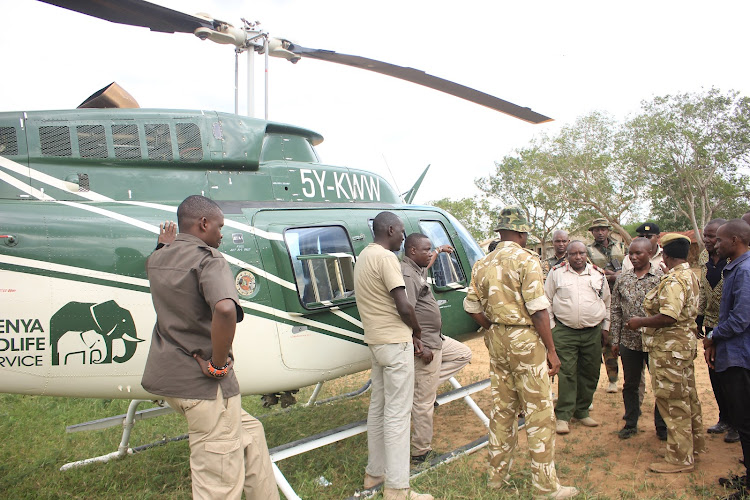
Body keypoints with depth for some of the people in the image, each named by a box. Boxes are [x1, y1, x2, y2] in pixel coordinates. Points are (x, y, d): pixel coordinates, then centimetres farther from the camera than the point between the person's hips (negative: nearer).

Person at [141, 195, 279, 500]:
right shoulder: (208, 259, -17)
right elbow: (225, 309, -36)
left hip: (166, 374, 9)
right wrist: (219, 364, -25)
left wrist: (166, 245, 51)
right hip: (203, 382, -9)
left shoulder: (157, 260, 9)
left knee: (249, 432, 25)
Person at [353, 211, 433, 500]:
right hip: (395, 342, -10)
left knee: (378, 407, 17)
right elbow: (404, 307, -21)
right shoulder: (386, 257, -16)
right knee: (397, 413, -3)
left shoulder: (364, 256, 13)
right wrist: (417, 331, -2)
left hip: (376, 341, 10)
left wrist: (409, 334, 12)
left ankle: (374, 472, 29)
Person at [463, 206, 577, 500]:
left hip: (496, 340, 7)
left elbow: (472, 307, 8)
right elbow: (538, 309, -15)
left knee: (502, 409, 16)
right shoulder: (526, 260, -11)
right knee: (540, 413, 2)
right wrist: (551, 351, -10)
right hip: (525, 340, -6)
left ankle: (497, 475, 27)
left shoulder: (482, 264, 7)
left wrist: (494, 329, 15)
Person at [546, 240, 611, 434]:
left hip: (593, 332, 3)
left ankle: (582, 411, 24)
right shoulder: (556, 273, 2)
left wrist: (605, 327, 14)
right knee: (567, 374, -4)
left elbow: (607, 303, 18)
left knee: (590, 374, 9)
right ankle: (563, 415, 4)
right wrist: (551, 326, 0)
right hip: (564, 332, -3)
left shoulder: (599, 274, 9)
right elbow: (547, 301, 5)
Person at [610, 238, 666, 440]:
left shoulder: (661, 276, -5)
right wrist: (615, 340, 6)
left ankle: (662, 426, 26)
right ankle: (630, 423, 29)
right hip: (629, 340, 3)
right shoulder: (622, 278, 5)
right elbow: (616, 310, 7)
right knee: (630, 385, 13)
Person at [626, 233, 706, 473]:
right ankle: (694, 443, 34)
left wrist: (640, 322, -16)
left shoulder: (674, 280, -21)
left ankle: (679, 458, 7)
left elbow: (668, 317, -29)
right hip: (685, 343, 10)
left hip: (669, 347, -10)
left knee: (672, 402, -2)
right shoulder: (690, 276, 11)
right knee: (687, 397, 20)